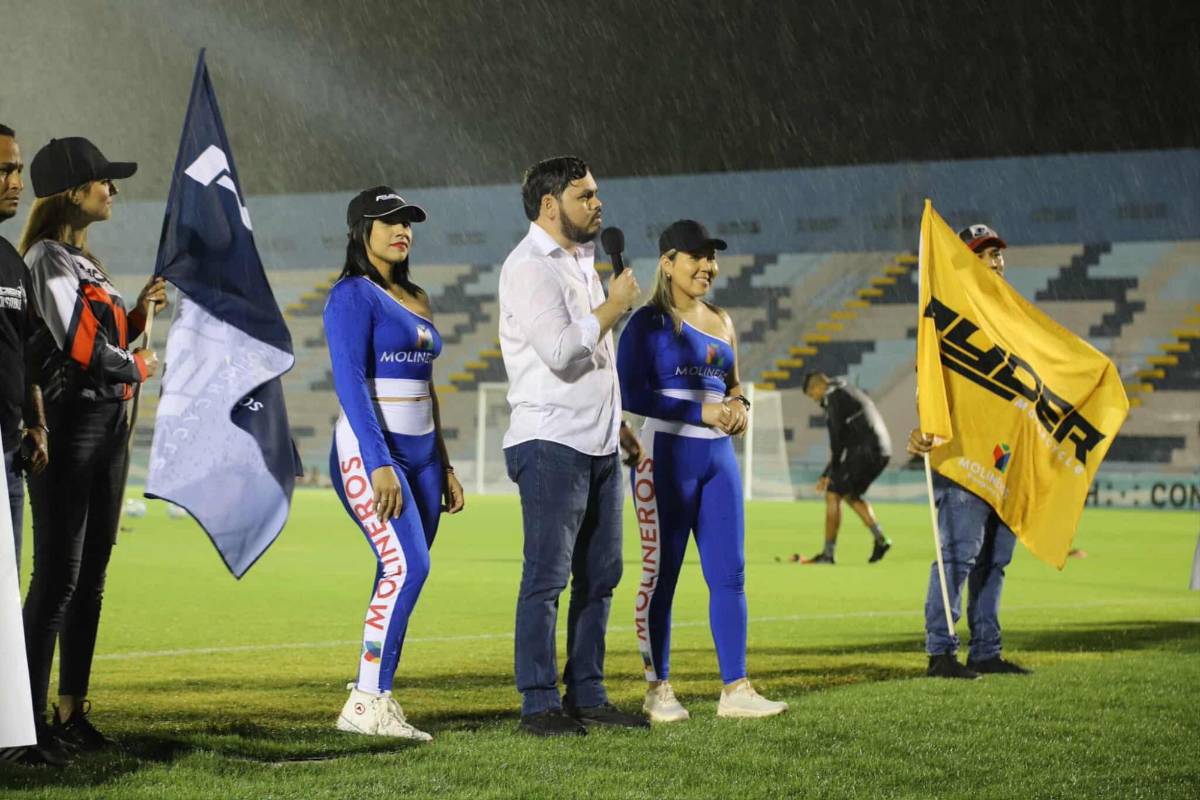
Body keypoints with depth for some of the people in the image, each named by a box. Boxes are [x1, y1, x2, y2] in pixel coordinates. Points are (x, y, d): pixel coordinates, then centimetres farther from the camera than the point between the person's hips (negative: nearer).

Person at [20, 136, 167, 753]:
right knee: (58, 575, -8)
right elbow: (79, 348, -19)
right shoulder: (47, 258, -10)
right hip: (67, 425, -9)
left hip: (108, 425, 9)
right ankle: (33, 715, -5)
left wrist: (140, 314, 7)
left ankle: (73, 710, 16)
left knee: (92, 575, 10)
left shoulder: (85, 261, 18)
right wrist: (140, 366, -4)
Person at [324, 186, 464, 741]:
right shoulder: (353, 295, -6)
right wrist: (378, 464, -22)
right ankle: (365, 703, -17)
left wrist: (443, 466, 19)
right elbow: (350, 383, -15)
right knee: (407, 567, -19)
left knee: (401, 577, 3)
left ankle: (376, 700, 7)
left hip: (421, 451, 8)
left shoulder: (416, 300, 19)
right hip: (370, 449, -8)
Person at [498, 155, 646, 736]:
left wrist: (617, 422, 24)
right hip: (552, 445, -9)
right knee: (547, 577, -8)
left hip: (597, 445, 9)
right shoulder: (530, 266, -11)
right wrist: (615, 306, -10)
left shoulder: (579, 261, 19)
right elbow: (560, 351, -22)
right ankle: (539, 704, -5)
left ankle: (587, 695, 15)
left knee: (600, 574, 9)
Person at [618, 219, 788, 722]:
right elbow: (630, 393, -13)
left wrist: (738, 407, 1)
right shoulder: (649, 322, -5)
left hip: (718, 455, 7)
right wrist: (701, 412, -18)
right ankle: (658, 689, 7)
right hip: (666, 454, -6)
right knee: (661, 573, -1)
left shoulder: (721, 323, 16)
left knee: (729, 574, 3)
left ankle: (735, 689, 6)